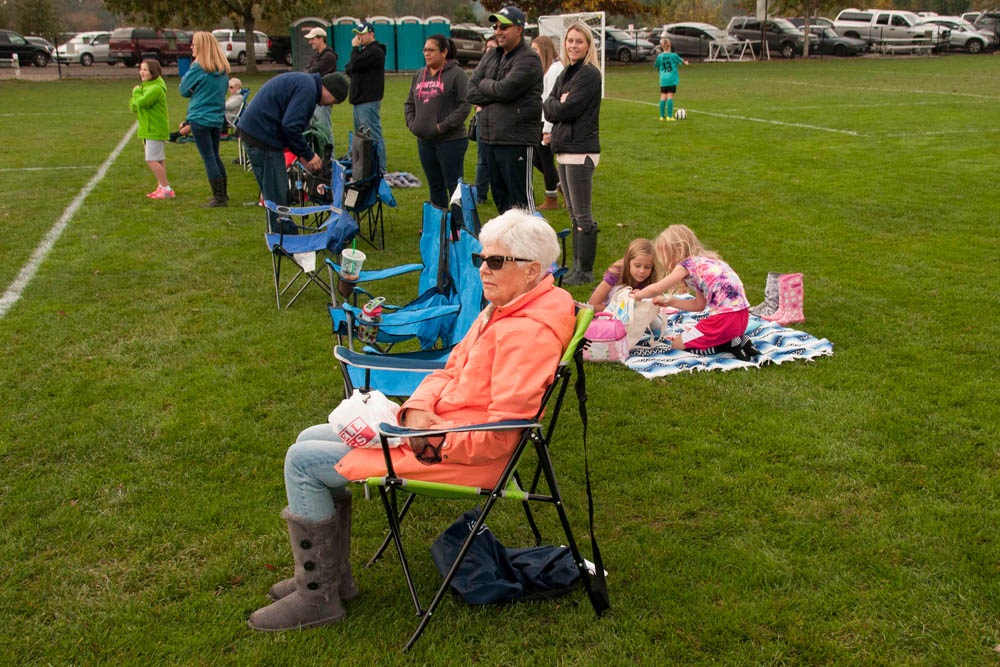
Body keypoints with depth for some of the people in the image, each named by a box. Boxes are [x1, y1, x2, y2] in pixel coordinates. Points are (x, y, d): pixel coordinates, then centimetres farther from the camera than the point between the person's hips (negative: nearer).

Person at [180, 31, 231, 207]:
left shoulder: (198, 67, -13)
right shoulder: (223, 69, 7)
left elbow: (184, 90, -4)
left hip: (200, 118, -7)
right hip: (218, 118, 7)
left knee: (208, 158, -3)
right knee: (215, 156, 17)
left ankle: (219, 197, -2)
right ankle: (223, 194, 22)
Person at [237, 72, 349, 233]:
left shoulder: (302, 81, 19)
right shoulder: (308, 88, -14)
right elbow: (291, 125, -22)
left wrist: (301, 154, 16)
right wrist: (308, 154, -11)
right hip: (262, 135, -11)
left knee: (278, 191, 18)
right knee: (276, 195, -5)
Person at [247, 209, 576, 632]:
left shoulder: (527, 332, -24)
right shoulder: (502, 309, 8)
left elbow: (499, 435, -27)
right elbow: (449, 370, 12)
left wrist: (431, 440, -19)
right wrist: (417, 409, -7)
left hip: (463, 455, -11)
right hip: (435, 426, 11)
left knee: (303, 462, -8)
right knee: (310, 439, 16)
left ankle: (317, 597, 5)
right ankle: (332, 575, 22)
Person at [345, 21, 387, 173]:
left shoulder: (375, 51, -12)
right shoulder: (364, 50, 21)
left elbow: (355, 65, -19)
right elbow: (348, 69, 19)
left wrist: (355, 47, -6)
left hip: (369, 102, -11)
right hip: (359, 101, 11)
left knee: (373, 135, -10)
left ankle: (380, 170, -9)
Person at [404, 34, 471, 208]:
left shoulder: (456, 74, -7)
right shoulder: (419, 74, 13)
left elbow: (465, 105, -13)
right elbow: (409, 103, 19)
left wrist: (443, 126, -17)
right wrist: (412, 123, 3)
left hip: (451, 141, -6)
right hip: (424, 141, 6)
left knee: (453, 185, -3)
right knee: (435, 186, 14)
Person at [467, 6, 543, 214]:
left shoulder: (529, 59, -9)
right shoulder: (490, 56, 14)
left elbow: (506, 89, -21)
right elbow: (470, 92, 5)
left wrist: (484, 84, -2)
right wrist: (497, 93, -9)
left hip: (516, 141, -8)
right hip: (488, 138, 8)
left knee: (520, 199, -4)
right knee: (499, 197, 16)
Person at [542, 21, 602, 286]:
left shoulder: (590, 74, -10)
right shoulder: (566, 74, 17)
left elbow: (567, 110, -17)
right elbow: (548, 109, 10)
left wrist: (558, 106, 1)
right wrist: (558, 104, -7)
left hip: (581, 151, -9)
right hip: (564, 150, 9)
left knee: (582, 215, -4)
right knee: (574, 214, 14)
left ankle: (586, 271, 2)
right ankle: (577, 266, 22)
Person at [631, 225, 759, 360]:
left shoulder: (686, 265, -7)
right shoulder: (703, 261, 20)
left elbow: (655, 289, -10)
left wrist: (637, 295, 9)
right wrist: (669, 302, 24)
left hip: (724, 317, -9)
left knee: (678, 344, 6)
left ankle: (730, 344, -4)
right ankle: (736, 341, 10)